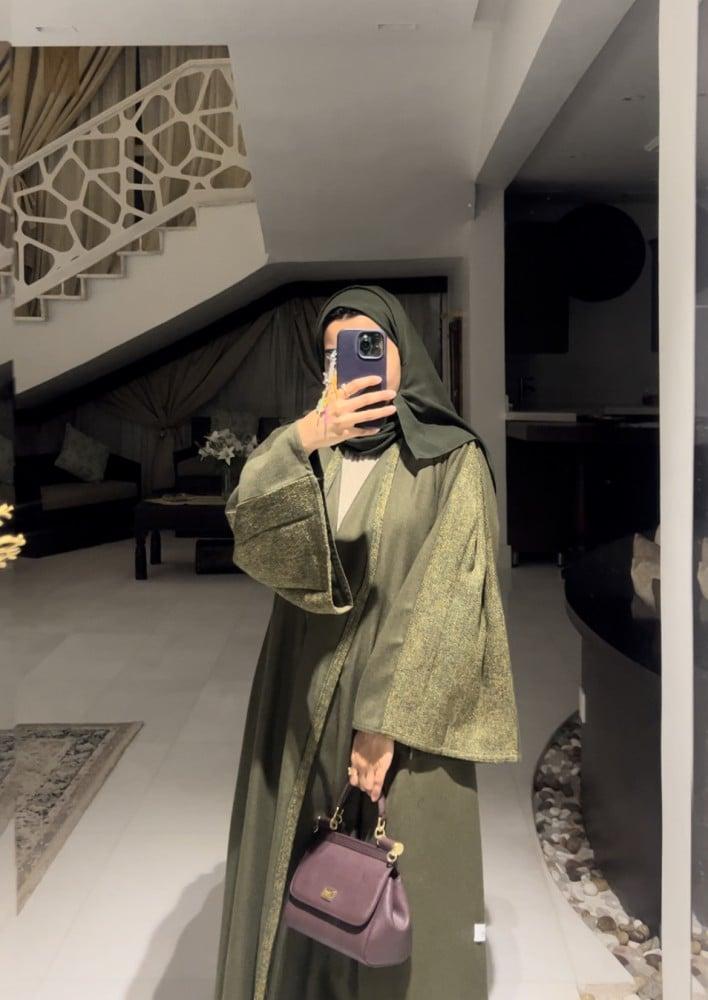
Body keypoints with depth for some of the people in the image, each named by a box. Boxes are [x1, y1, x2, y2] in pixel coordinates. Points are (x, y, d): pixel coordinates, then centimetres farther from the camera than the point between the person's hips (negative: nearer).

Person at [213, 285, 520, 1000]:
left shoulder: (453, 460, -3)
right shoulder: (310, 449, 7)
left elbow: (447, 598, -12)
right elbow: (252, 536, -12)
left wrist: (387, 723, -19)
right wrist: (297, 443, -30)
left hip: (399, 709, -3)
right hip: (304, 704, 4)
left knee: (399, 900, 5)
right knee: (295, 891, 10)